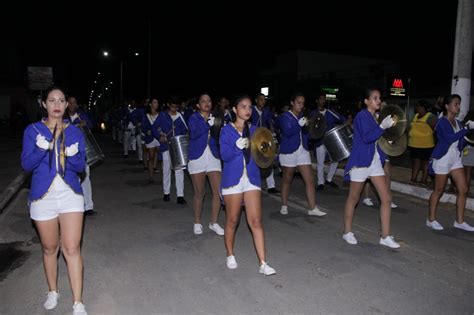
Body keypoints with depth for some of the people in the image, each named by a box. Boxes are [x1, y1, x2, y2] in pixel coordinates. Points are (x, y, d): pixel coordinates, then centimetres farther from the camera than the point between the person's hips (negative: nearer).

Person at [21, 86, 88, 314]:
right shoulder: (33, 130, 1)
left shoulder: (75, 132, 4)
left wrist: (70, 155, -20)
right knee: (50, 249, 13)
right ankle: (53, 292, 35)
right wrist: (45, 146, -21)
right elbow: (26, 164, -6)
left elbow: (81, 167, 0)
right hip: (43, 196, 0)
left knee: (72, 248, -4)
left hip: (71, 194, 0)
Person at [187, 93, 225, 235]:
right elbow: (193, 134, -20)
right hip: (197, 158, -3)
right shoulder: (194, 117, -1)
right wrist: (208, 124, -29)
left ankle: (214, 223, 16)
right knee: (199, 193, 7)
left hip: (213, 158, 3)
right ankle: (197, 223, 26)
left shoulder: (214, 117, 8)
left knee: (218, 191, -2)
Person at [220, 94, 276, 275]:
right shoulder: (227, 130, 0)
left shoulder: (253, 130, 9)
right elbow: (224, 155, -9)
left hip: (252, 178, 2)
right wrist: (237, 147, -25)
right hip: (233, 179, -2)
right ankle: (230, 256, 30)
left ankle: (263, 264, 1)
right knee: (232, 221, 10)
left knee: (256, 221, -3)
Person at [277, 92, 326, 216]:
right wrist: (299, 124, -32)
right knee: (287, 180, 8)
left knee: (310, 179, -2)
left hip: (303, 151, 5)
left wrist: (306, 126, -7)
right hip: (289, 152, -5)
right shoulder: (285, 116, -6)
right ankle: (284, 206, 23)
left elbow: (305, 133, 13)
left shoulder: (302, 116, 10)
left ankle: (312, 208, 2)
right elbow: (287, 132, -21)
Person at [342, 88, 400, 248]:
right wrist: (382, 126, -29)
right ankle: (347, 232, 22)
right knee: (353, 198, 6)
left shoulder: (375, 117, 12)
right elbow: (366, 137, -23)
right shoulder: (362, 116, -11)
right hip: (360, 161, -8)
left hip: (375, 161, 8)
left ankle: (385, 236, 10)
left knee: (386, 197, 2)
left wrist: (388, 125, 6)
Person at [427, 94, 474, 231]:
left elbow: (460, 140, 15)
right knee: (439, 190, 2)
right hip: (443, 158, -7)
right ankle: (431, 220, 15)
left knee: (463, 189, 4)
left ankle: (459, 221, 15)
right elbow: (451, 138, -26)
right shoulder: (442, 122, -12)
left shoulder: (457, 122, 11)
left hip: (455, 158, 7)